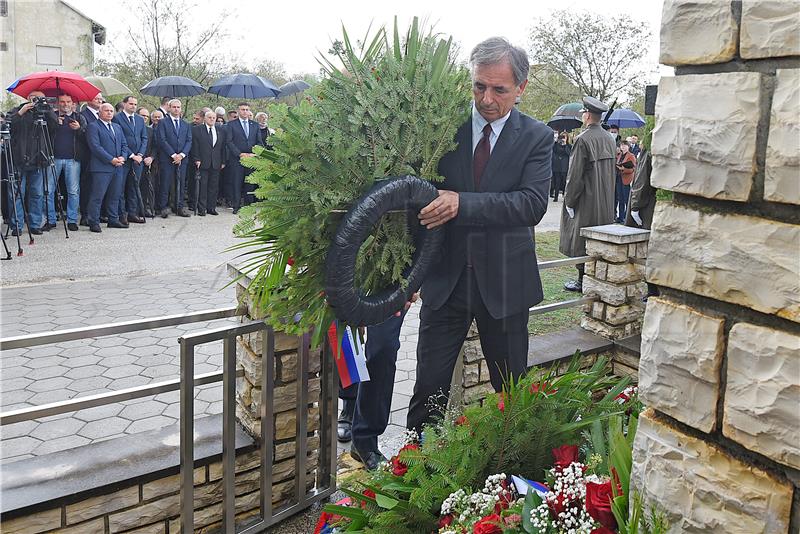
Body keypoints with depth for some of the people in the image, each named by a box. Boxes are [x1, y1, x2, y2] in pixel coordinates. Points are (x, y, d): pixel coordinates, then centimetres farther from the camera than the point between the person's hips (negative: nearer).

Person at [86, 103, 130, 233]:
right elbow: (95, 146, -13)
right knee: (97, 196, -5)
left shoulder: (117, 127, 20)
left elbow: (124, 145, 17)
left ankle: (113, 220, 20)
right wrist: (111, 160, -16)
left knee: (115, 195, 12)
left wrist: (122, 157, -3)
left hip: (118, 167, 7)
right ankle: (94, 222, 0)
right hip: (102, 167, -7)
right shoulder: (93, 126, -3)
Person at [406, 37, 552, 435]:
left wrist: (463, 203, -28)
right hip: (444, 278, 1)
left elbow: (533, 204, -17)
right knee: (429, 389, 7)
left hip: (504, 282, 0)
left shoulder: (536, 138, -3)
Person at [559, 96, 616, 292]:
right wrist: (606, 195, 16)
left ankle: (583, 281, 6)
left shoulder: (583, 139, -16)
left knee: (582, 242, 1)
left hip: (587, 201, -7)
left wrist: (569, 201, -10)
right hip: (606, 202, 7)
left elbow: (575, 174, -16)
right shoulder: (609, 139, 7)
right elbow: (612, 170, 11)